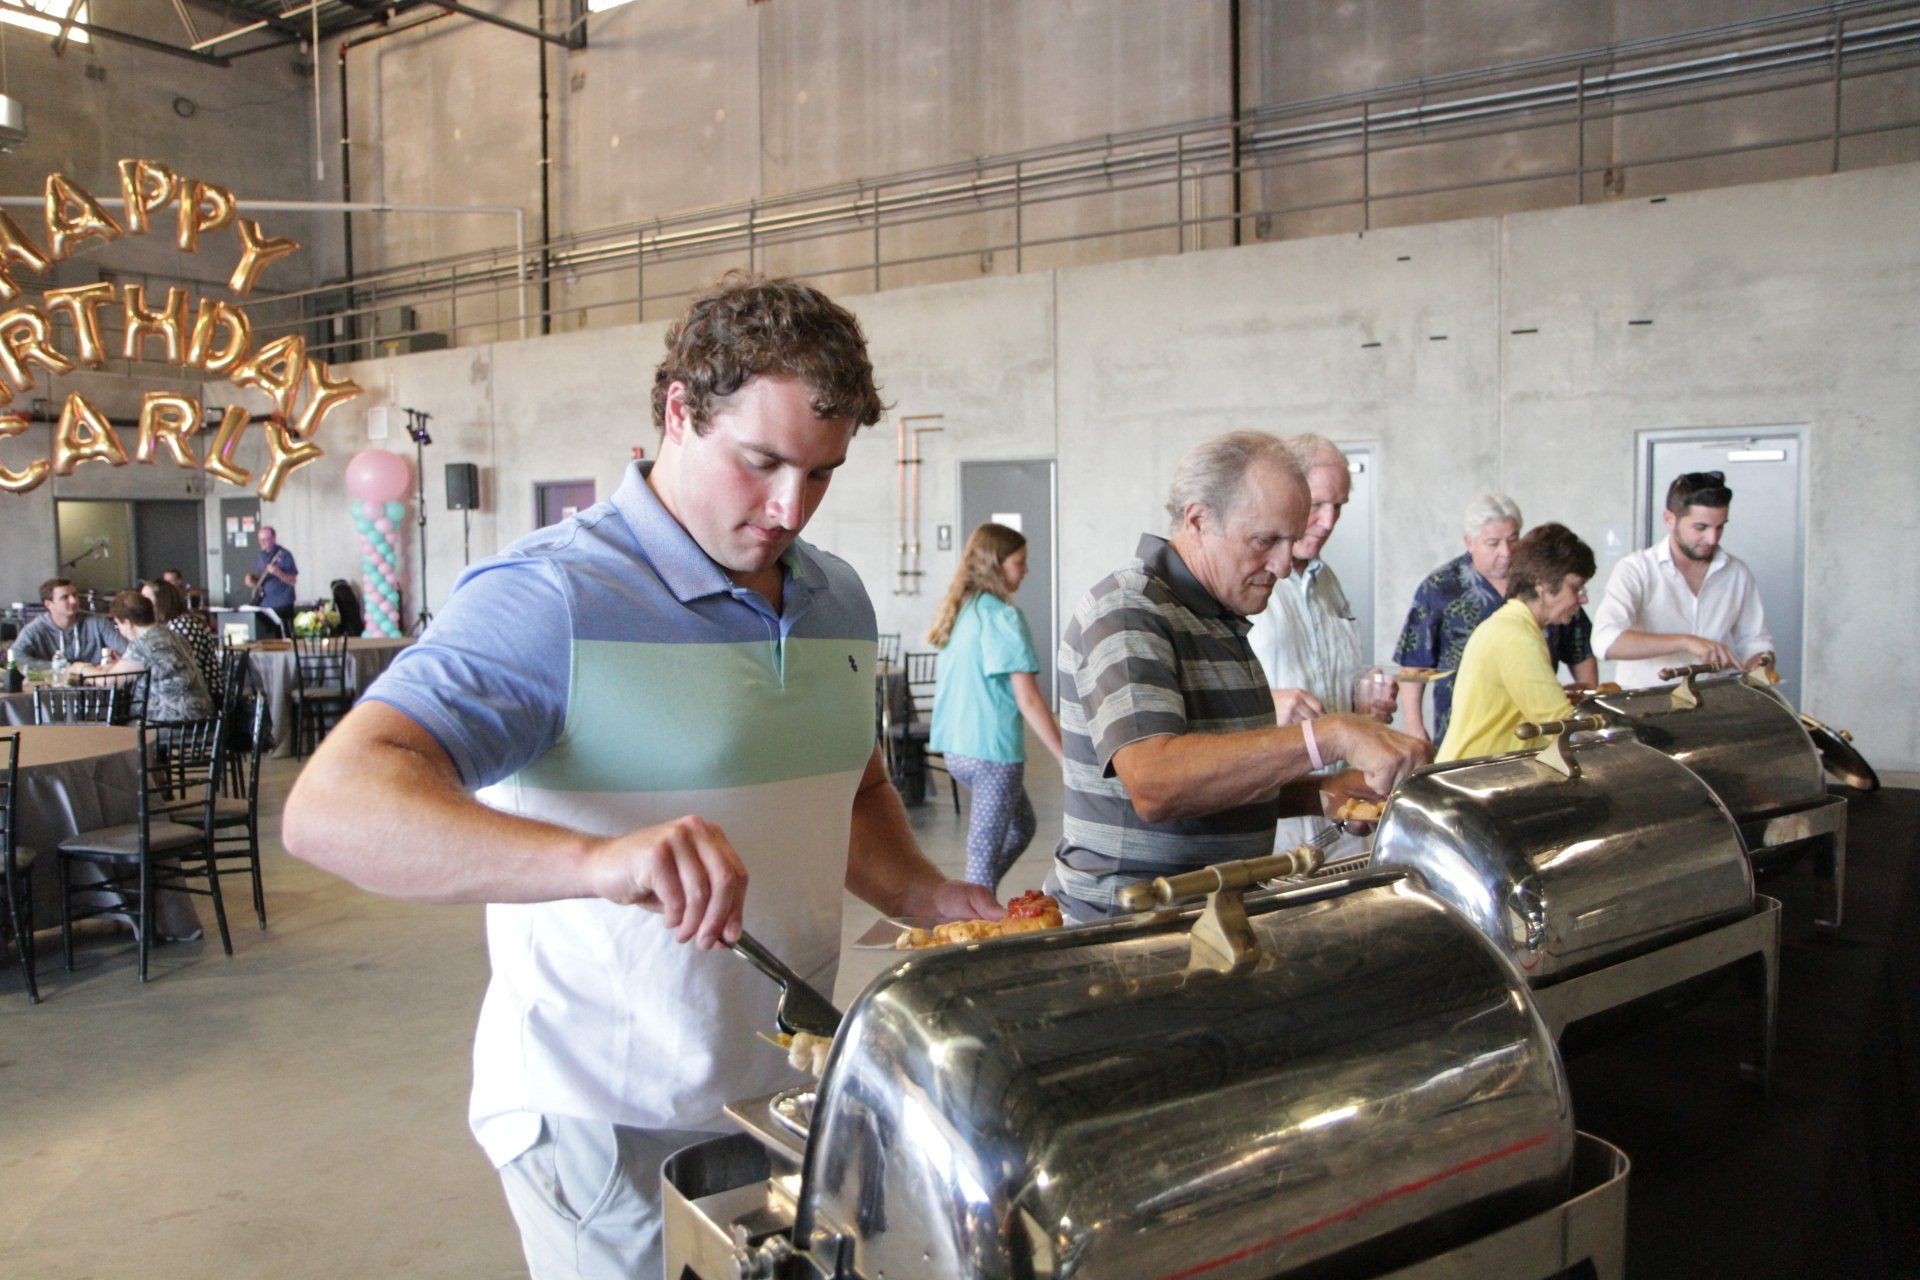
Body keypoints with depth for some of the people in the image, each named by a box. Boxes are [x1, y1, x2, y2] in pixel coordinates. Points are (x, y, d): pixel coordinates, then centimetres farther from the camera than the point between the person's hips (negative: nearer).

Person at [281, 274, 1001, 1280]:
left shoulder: (839, 601, 5)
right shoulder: (550, 597, -18)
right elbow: (331, 808, -29)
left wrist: (927, 899, -1)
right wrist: (598, 859, -43)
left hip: (786, 1095, 7)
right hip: (606, 1127, -6)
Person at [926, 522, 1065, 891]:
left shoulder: (960, 611, 11)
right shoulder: (1002, 617, -15)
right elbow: (1028, 699, -20)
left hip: (957, 748, 9)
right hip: (993, 752, -9)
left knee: (1022, 827, 23)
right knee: (985, 855, 1)